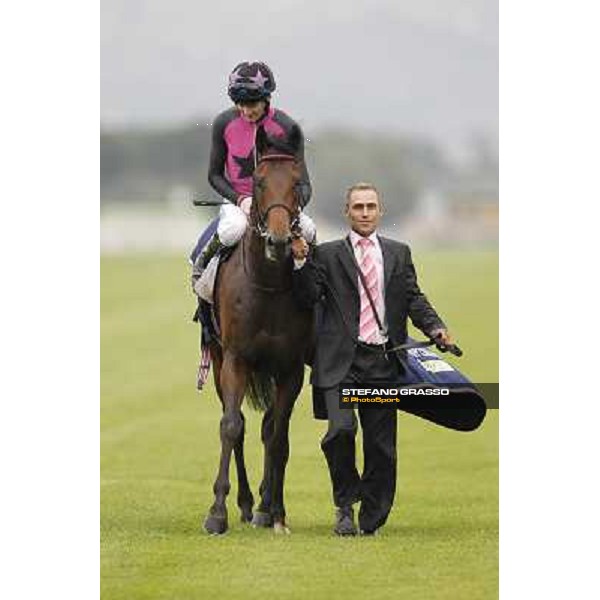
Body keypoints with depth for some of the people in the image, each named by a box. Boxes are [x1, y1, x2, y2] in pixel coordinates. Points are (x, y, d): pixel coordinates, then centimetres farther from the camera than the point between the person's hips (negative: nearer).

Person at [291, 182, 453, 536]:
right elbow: (309, 298, -1)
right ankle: (346, 506, 0)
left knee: (381, 443, 3)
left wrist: (436, 329, -8)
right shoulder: (327, 255, 8)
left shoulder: (399, 254, 16)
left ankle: (371, 519, 16)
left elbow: (414, 299, 9)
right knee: (341, 430, -20)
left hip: (384, 361, 3)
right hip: (341, 361, -3)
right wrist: (301, 261, -15)